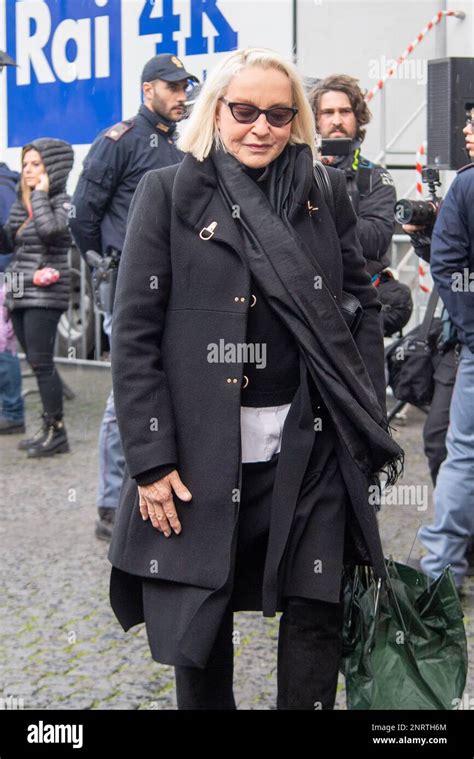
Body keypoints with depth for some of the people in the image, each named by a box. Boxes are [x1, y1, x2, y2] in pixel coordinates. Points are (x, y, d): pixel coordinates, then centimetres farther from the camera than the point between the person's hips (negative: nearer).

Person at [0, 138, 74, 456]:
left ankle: (56, 430, -3)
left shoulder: (61, 201, -5)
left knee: (41, 361, -10)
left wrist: (40, 195, -13)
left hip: (45, 293, -8)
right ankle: (49, 428, 16)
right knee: (36, 362, 10)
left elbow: (50, 230, -25)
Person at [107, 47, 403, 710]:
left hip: (309, 442, 2)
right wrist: (150, 460, -10)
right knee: (199, 619, 8)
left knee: (315, 611, 5)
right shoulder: (169, 192, -1)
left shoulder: (326, 194, 8)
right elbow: (134, 333, -4)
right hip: (203, 448, -2)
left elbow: (364, 302, 14)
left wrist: (367, 416, 3)